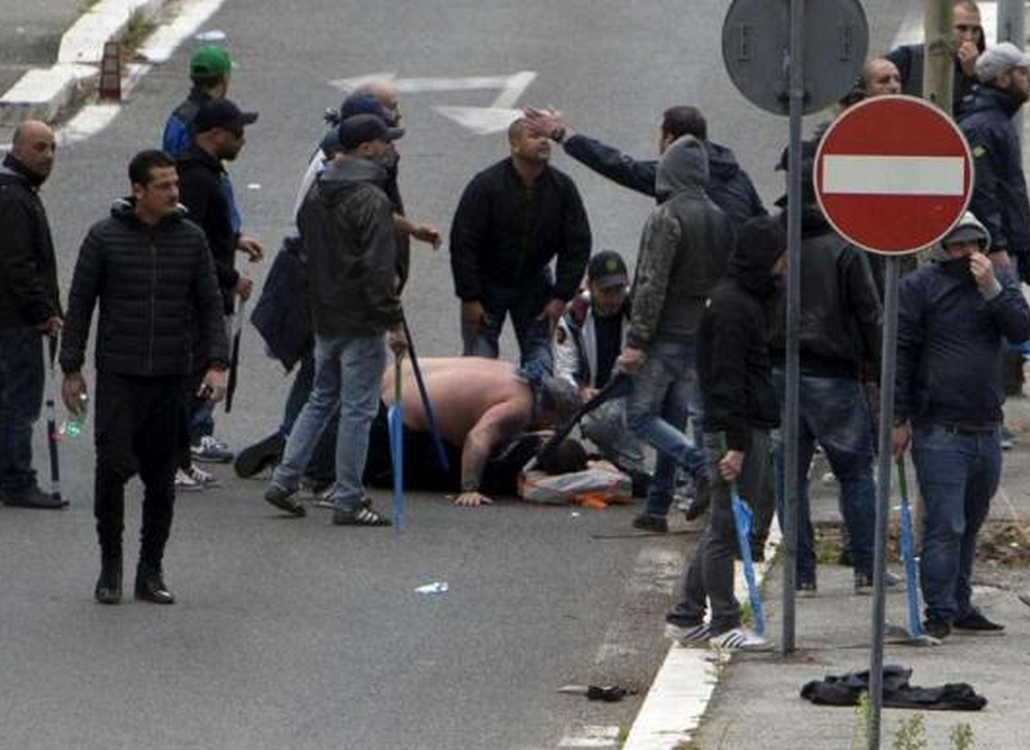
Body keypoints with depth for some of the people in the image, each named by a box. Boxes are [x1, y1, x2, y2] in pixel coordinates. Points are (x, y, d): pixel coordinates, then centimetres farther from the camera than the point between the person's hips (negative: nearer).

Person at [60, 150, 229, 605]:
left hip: (172, 378, 3)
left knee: (161, 477, 5)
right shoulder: (104, 238, -2)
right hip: (118, 374, -3)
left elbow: (210, 306, 9)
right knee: (113, 465, -12)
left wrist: (216, 364, -3)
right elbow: (79, 305, 3)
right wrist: (71, 369, 1)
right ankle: (110, 563, 3)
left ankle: (151, 571, 15)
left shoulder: (190, 239, 5)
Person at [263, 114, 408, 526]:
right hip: (361, 322, -8)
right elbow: (378, 267, -21)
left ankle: (284, 480, 17)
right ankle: (348, 502, 1)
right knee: (357, 408, -2)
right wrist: (394, 322, -17)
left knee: (321, 399, 21)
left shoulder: (316, 193, 9)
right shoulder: (371, 200, -18)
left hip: (325, 317, 8)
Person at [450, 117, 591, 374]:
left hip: (534, 284, 3)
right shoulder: (486, 185, -19)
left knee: (539, 359, -2)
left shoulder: (562, 187, -10)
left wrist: (561, 297, -7)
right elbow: (462, 244, -16)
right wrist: (470, 299, -17)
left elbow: (578, 246, -3)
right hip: (487, 285, -3)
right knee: (479, 358, -5)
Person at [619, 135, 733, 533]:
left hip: (664, 336, -7)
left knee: (641, 415, -2)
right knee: (673, 420, 11)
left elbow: (652, 284, -17)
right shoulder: (720, 220, 9)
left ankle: (701, 466, -20)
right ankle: (657, 507, 10)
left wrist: (636, 340, -15)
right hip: (701, 338, 7)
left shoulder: (667, 217, -14)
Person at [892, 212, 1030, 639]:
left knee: (970, 525, 12)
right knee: (945, 526, -9)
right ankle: (939, 614, -7)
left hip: (986, 428, 5)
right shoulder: (919, 287, -2)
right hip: (939, 431, -5)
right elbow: (901, 353, -3)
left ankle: (960, 607, 21)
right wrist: (899, 419, -7)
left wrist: (992, 289, -15)